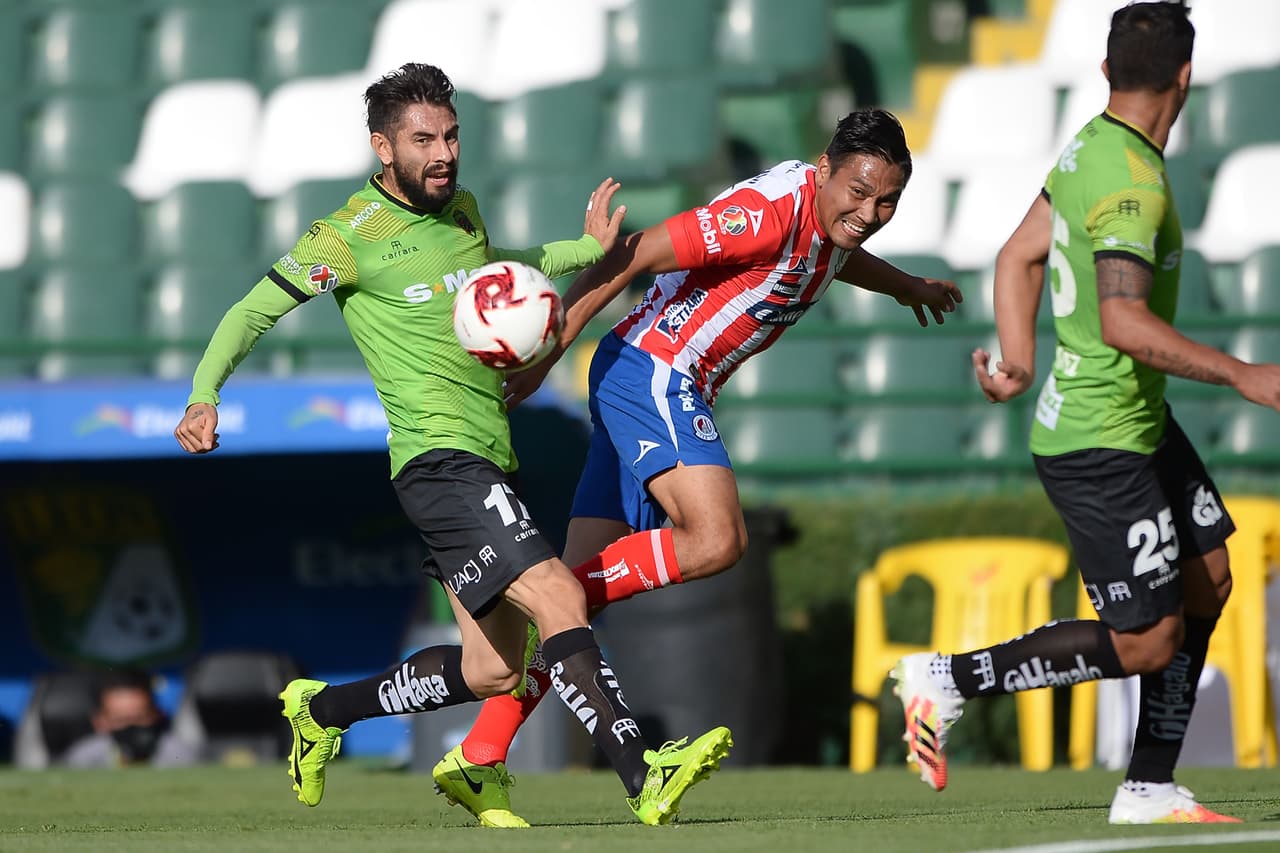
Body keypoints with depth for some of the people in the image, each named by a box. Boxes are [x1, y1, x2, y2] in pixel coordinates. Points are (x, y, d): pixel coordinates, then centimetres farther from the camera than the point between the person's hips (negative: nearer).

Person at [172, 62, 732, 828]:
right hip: (439, 457, -9)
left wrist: (588, 250, 26)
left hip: (492, 459, 9)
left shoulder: (461, 209, 13)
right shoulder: (351, 235, -8)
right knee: (559, 598, -24)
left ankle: (324, 710, 27)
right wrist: (203, 399, -19)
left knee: (493, 670, 9)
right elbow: (252, 313, -5)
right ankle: (644, 777, -30)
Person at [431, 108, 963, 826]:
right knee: (716, 540, -26)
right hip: (652, 370, -9)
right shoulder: (771, 210, -20)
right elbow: (637, 254, -21)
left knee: (589, 584, 4)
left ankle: (477, 760, 3)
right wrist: (548, 352, -21)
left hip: (672, 390, 9)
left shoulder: (832, 218, 10)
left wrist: (904, 285, 52)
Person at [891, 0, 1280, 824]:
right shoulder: (1132, 184, -25)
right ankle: (949, 680, 5)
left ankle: (1150, 788, 15)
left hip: (1141, 422, 10)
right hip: (1099, 444, -10)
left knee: (1208, 575, 12)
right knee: (1145, 642, -4)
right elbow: (1123, 323, -34)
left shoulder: (1090, 147, 5)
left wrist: (1020, 357, 5)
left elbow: (1020, 256, 13)